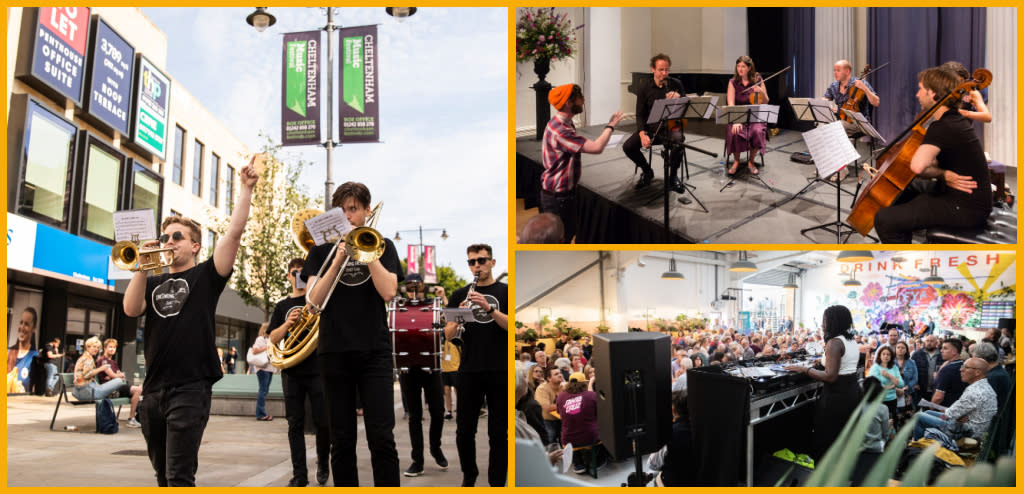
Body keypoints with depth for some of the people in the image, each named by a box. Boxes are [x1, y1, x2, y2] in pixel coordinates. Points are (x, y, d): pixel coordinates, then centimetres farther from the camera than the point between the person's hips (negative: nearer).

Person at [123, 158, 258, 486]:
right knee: (163, 474, 15)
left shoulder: (206, 276, 4)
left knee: (179, 476, -9)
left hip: (191, 388, -5)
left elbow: (234, 233, -7)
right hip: (153, 389, 5)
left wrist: (246, 189, -12)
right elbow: (131, 310, -3)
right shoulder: (153, 283, 16)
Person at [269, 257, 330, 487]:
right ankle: (299, 474, 8)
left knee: (322, 422, -3)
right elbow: (273, 339, 8)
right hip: (292, 371, 2)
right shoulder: (282, 306, 14)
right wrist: (288, 323, -10)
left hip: (316, 369, -2)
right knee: (295, 425, 3)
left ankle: (323, 464, 19)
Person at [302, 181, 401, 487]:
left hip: (374, 350, -1)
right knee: (342, 440, 5)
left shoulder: (382, 246, 9)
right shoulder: (322, 250, 10)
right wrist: (338, 260, -11)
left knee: (382, 438, -6)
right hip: (335, 351, 1)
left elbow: (389, 292, -7)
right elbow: (315, 299, -3)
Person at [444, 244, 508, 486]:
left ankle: (497, 482, 10)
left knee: (498, 433, 1)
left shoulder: (505, 291, 5)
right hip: (469, 371, 2)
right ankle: (469, 476, 27)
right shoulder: (459, 295, 11)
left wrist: (489, 308, -21)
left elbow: (512, 326, -8)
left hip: (500, 370, -2)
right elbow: (448, 334, 6)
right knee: (464, 430, 7)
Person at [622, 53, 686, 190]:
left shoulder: (676, 85, 1)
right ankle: (647, 171, 8)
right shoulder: (644, 87, 0)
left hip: (670, 126, -1)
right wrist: (642, 134, -19)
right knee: (628, 147, -22)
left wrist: (677, 100, -21)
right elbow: (640, 115, -1)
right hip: (651, 127, 1)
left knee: (678, 143, -36)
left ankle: (673, 176, -8)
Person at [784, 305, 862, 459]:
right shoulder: (852, 341, 10)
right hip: (853, 392, 9)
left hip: (837, 395, -9)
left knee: (826, 442, 0)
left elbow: (830, 377, -25)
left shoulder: (834, 343, -18)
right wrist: (824, 361, 25)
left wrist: (804, 369, -20)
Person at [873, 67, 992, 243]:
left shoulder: (942, 127, -22)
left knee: (884, 219, -18)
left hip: (966, 209, -11)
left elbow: (917, 166, -38)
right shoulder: (956, 119, 10)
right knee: (902, 191, 28)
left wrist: (940, 174, -19)